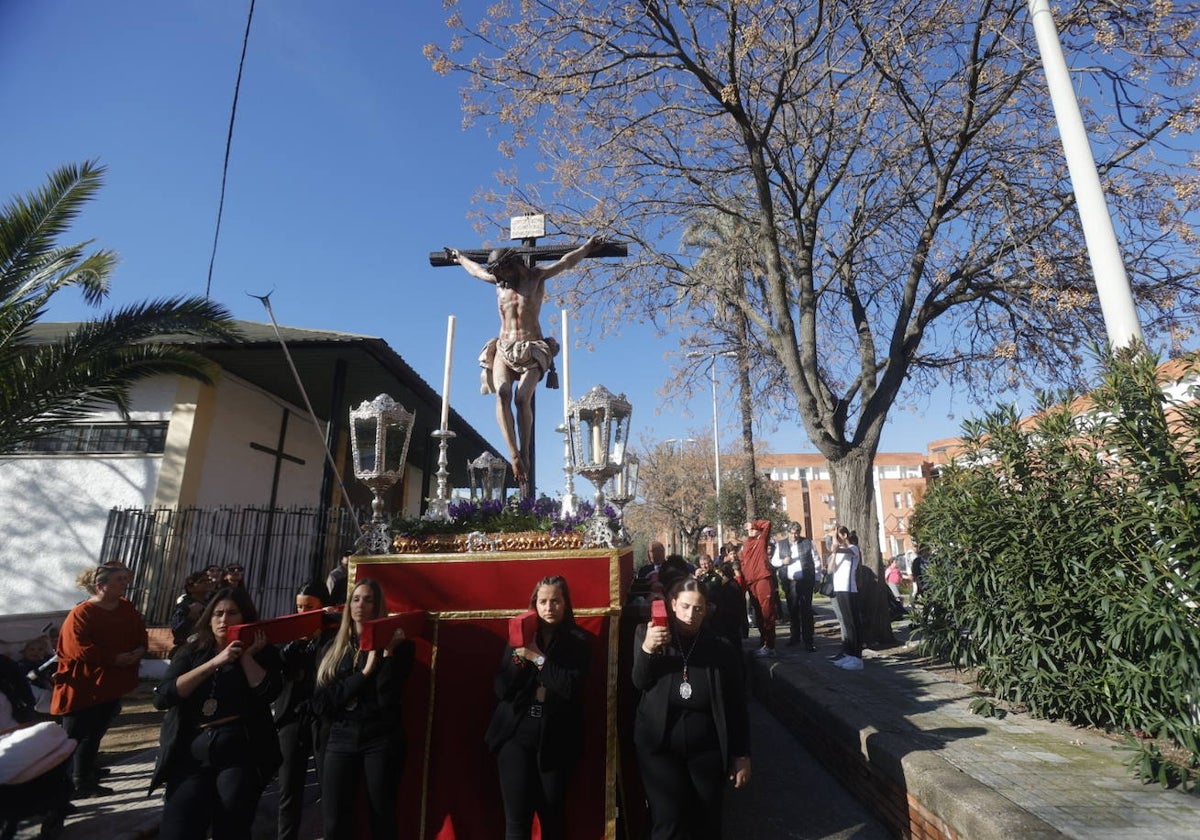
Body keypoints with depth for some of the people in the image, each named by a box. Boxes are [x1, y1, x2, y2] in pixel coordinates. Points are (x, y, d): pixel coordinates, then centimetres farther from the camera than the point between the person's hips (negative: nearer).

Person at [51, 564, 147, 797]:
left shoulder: (127, 609, 7)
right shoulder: (81, 613, -15)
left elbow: (141, 635, 12)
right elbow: (79, 649, -22)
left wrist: (139, 651, -9)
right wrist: (114, 658, -24)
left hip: (113, 683, 7)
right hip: (83, 686, -7)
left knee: (94, 734, 16)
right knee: (73, 736, 2)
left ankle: (84, 780, 28)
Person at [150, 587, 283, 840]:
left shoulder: (262, 652, 4)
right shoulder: (192, 652, 10)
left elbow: (267, 693, -11)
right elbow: (161, 698, -5)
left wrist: (246, 656, -9)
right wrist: (214, 662, -12)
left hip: (241, 754, -1)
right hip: (191, 755, 2)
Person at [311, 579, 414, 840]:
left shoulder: (396, 645, -1)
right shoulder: (332, 648, 10)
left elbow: (388, 699, -12)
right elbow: (320, 703, 0)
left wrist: (389, 653, -18)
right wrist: (363, 673, -9)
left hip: (381, 740, -3)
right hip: (340, 740, 3)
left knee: (382, 818, 5)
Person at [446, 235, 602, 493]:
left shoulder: (536, 276, 8)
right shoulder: (498, 280, 19)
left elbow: (567, 261, 19)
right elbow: (476, 269, 39)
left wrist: (588, 245, 28)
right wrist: (459, 257, 54)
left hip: (533, 350, -2)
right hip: (504, 348, 2)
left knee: (522, 398, -25)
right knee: (502, 394, -26)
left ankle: (524, 455, -21)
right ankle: (514, 455, -34)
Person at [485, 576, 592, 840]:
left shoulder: (579, 640, -3)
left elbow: (571, 688, -15)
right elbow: (501, 689, 2)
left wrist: (537, 656, -17)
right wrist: (519, 656, -14)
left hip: (555, 738, -1)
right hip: (516, 734, 2)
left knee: (553, 817, 9)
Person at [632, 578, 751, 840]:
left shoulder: (721, 649, -11)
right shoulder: (646, 633, -9)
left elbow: (736, 707, -4)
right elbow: (639, 683, -13)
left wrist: (742, 755, -1)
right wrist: (646, 649, -30)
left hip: (706, 750, 1)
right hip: (659, 747, 0)